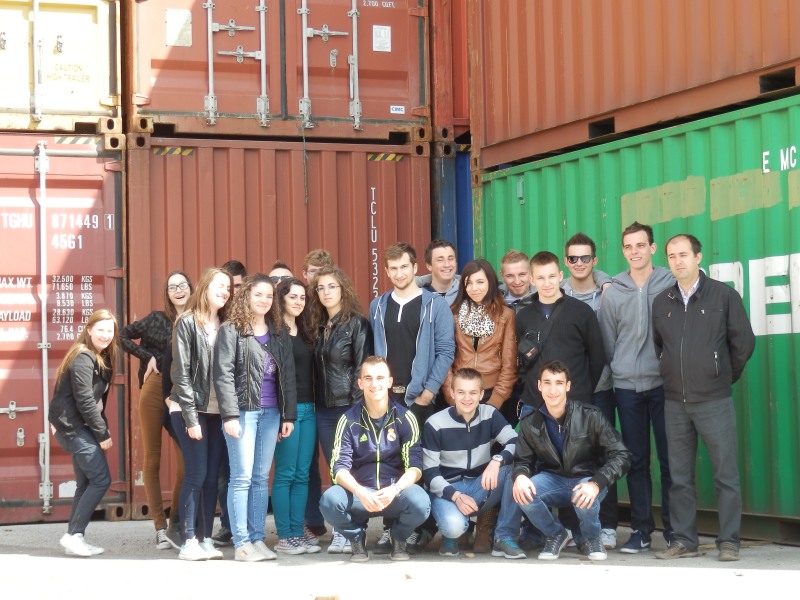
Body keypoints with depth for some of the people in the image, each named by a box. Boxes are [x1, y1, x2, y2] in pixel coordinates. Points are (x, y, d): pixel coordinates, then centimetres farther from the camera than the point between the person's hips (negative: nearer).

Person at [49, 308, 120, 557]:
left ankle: (74, 537, 14)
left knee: (86, 483, 10)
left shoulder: (102, 357, 13)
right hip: (73, 426, -10)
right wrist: (103, 434, -15)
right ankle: (74, 535, -10)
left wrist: (102, 427, 3)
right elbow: (85, 401, -19)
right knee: (101, 479, -12)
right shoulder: (83, 358, -16)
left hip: (80, 427, 10)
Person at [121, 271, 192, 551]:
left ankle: (175, 525, 9)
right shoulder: (157, 319, 2)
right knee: (152, 459, 1)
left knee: (186, 461, -4)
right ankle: (160, 527, 6)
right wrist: (147, 356, 0)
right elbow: (123, 336, 7)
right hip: (155, 390, -1)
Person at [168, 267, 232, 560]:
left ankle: (206, 538, 10)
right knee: (196, 475, -7)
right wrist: (191, 418, -13)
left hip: (217, 411, 5)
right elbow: (181, 373, -9)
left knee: (212, 476, 4)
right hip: (191, 410, -5)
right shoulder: (187, 323, -5)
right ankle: (189, 541, -2)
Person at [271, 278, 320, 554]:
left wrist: (314, 405, 10)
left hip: (308, 409, 7)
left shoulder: (305, 332, 15)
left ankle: (298, 532, 12)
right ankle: (284, 537, 1)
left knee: (302, 474, 7)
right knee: (285, 474, -3)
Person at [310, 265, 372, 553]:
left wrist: (357, 405, -15)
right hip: (324, 409, 6)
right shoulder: (319, 326, 14)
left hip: (349, 407, -6)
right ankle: (340, 531, 12)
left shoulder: (357, 323, -5)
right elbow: (316, 367, 14)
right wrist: (316, 401, 6)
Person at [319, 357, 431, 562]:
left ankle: (399, 538, 4)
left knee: (420, 503, -33)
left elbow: (415, 467, -6)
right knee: (330, 500, -32)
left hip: (396, 492, 0)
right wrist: (361, 493, -28)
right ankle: (357, 537, 4)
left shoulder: (405, 418, -2)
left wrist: (395, 490, -27)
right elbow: (339, 468, -8)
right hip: (359, 492, 0)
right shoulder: (349, 420, -1)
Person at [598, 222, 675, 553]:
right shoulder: (613, 292, 6)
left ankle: (674, 528, 8)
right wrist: (618, 371, 11)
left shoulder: (671, 284, 0)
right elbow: (607, 341, 12)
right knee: (636, 460, 6)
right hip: (627, 386, 2)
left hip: (664, 382, -2)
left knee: (670, 457, 0)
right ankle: (641, 529, 13)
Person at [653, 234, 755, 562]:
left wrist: (726, 377, 8)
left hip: (714, 400, -3)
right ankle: (684, 540, 14)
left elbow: (744, 342, 1)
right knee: (680, 476, 7)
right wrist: (673, 376, 14)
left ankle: (729, 541, 6)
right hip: (675, 402, 4)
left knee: (726, 474, -1)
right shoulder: (661, 302, 7)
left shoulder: (724, 295, -3)